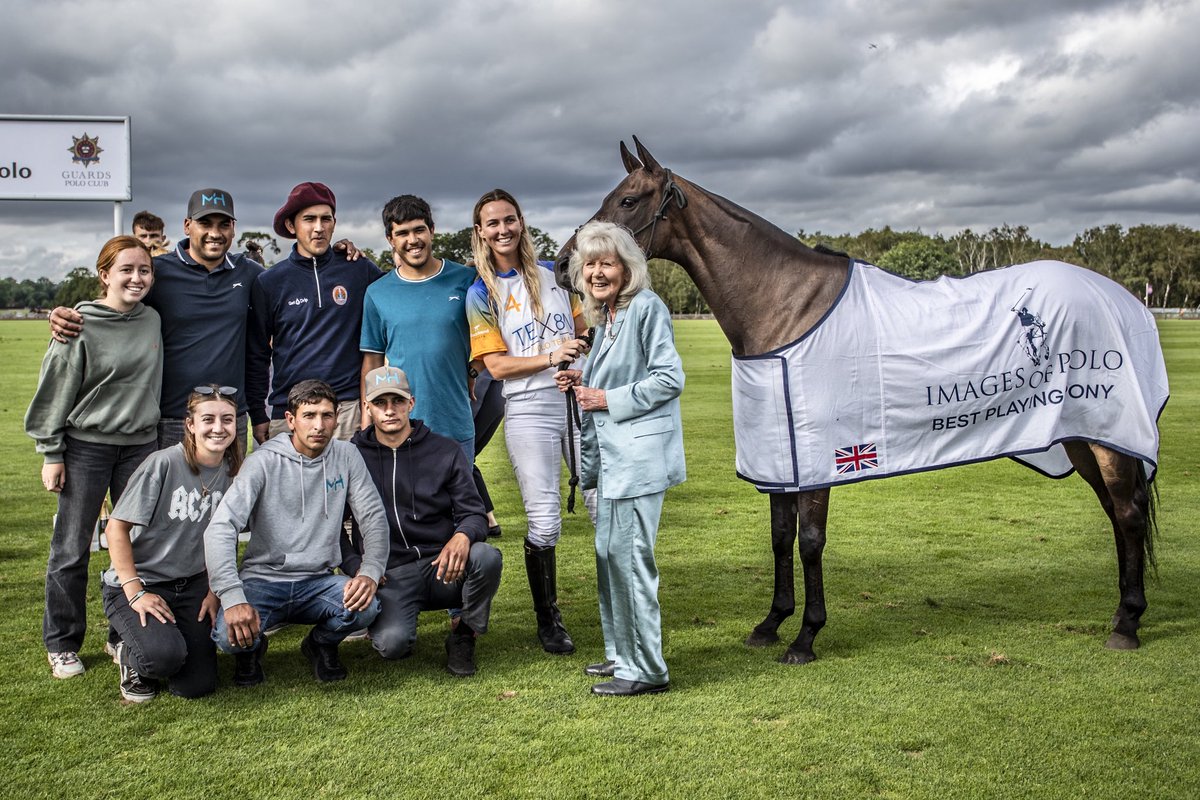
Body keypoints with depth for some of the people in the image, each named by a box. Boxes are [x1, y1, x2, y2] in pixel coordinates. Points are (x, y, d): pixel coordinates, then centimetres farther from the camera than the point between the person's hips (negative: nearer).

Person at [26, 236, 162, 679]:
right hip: (86, 447, -4)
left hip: (140, 446, 5)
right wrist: (51, 454, -6)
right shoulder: (81, 326, -10)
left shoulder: (152, 320, 5)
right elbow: (55, 393, -6)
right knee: (71, 549, 1)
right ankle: (62, 644, 15)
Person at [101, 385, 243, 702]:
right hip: (138, 583, -4)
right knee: (164, 655, -31)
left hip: (192, 585, 5)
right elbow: (116, 528, -15)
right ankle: (131, 656, 5)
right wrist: (136, 592, -19)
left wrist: (214, 591, 0)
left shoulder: (232, 472, -1)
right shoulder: (163, 464, -18)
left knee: (197, 686, -7)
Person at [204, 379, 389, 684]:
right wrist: (232, 598, -30)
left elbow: (374, 517, 0)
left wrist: (370, 572, -20)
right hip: (263, 579, -2)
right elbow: (220, 528, -17)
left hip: (318, 582, 2)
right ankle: (252, 649, 10)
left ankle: (322, 644, 7)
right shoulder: (264, 461, -9)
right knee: (229, 634, -31)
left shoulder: (346, 456, 1)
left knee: (366, 607, -29)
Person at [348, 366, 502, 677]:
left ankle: (463, 636, -3)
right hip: (390, 575, -2)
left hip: (443, 567, 2)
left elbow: (474, 513, 4)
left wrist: (463, 535, -20)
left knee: (487, 557, -31)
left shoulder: (446, 451, 8)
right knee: (391, 642, -30)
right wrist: (356, 567, -8)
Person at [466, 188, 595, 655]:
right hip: (528, 411, -3)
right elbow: (497, 365, -5)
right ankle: (548, 620, 15)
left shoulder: (554, 274, 12)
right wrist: (551, 357, -17)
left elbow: (583, 332, 17)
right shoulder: (481, 293, 2)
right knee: (544, 522, -3)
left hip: (578, 400, 3)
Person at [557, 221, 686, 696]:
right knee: (608, 552, 16)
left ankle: (646, 670, 1)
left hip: (638, 453, -10)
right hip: (609, 452, 10)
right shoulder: (605, 316, 16)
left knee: (629, 555, -8)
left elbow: (669, 380, -16)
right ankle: (621, 653, 29)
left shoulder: (647, 308, -11)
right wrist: (583, 386, 8)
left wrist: (608, 399, -16)